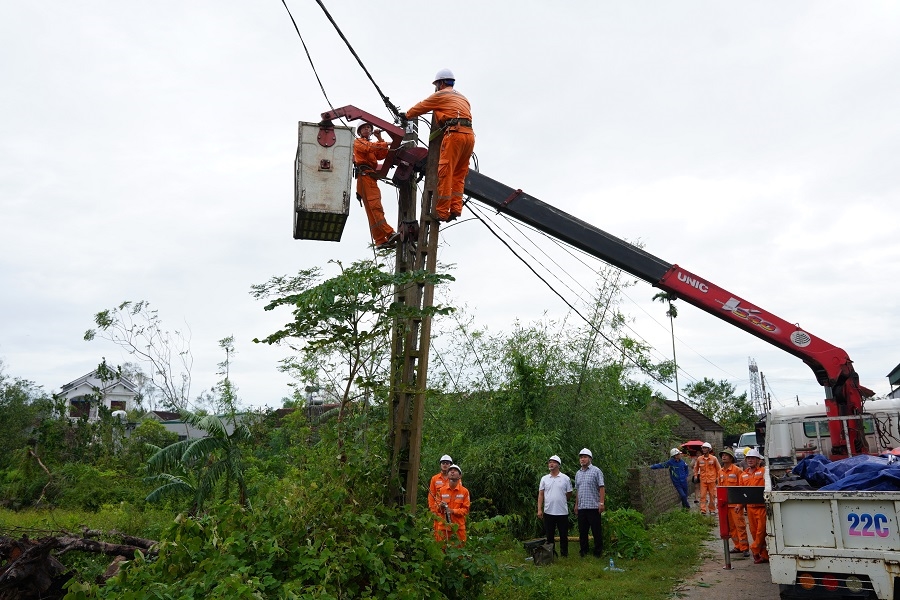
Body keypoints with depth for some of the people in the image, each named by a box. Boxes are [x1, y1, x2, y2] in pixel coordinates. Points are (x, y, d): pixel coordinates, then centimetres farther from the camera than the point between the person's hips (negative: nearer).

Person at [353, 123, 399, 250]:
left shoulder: (372, 144, 34)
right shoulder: (357, 142, 13)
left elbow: (382, 155, 17)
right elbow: (368, 148, -8)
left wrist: (379, 139, 12)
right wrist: (386, 144, -9)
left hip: (371, 177, 8)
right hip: (365, 176, -8)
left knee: (373, 209, -1)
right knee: (374, 206, -21)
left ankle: (380, 240, -9)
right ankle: (389, 233, -36)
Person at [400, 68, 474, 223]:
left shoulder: (440, 95, 11)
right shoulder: (462, 98, 31)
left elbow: (420, 107, 20)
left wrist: (406, 115, 39)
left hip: (454, 134, -7)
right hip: (469, 134, 7)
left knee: (445, 174, -8)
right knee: (459, 175, 10)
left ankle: (441, 212, -10)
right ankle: (456, 208, 2)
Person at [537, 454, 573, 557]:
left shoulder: (565, 478, 0)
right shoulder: (544, 478, 5)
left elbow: (569, 494, 7)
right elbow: (540, 495, 4)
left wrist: (561, 501, 11)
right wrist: (539, 509, -2)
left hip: (562, 512, -2)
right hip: (548, 512, 2)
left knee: (563, 535, 7)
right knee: (549, 535, 9)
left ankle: (564, 554, 19)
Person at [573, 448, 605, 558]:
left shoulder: (596, 471, -3)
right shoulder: (578, 473, 14)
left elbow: (602, 487, -8)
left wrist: (601, 503, -15)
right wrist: (576, 504, 16)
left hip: (593, 507, -6)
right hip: (581, 507, 6)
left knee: (596, 531, 0)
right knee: (582, 531, 11)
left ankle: (598, 552, 9)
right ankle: (583, 552, 20)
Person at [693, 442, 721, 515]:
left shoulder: (714, 458, -3)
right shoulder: (699, 459, 2)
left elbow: (718, 468, 6)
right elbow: (696, 468, 15)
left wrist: (718, 477, 3)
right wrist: (695, 475, 7)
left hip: (712, 480, -1)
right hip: (703, 480, 1)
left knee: (712, 496, 6)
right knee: (702, 495, -4)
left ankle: (712, 510, 19)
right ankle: (703, 510, -4)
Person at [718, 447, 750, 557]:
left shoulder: (737, 470, -7)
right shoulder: (721, 472, 12)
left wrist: (739, 504, -13)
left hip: (736, 504, -6)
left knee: (740, 525, -4)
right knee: (731, 527, 11)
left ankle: (745, 548, 3)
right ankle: (737, 546, 20)